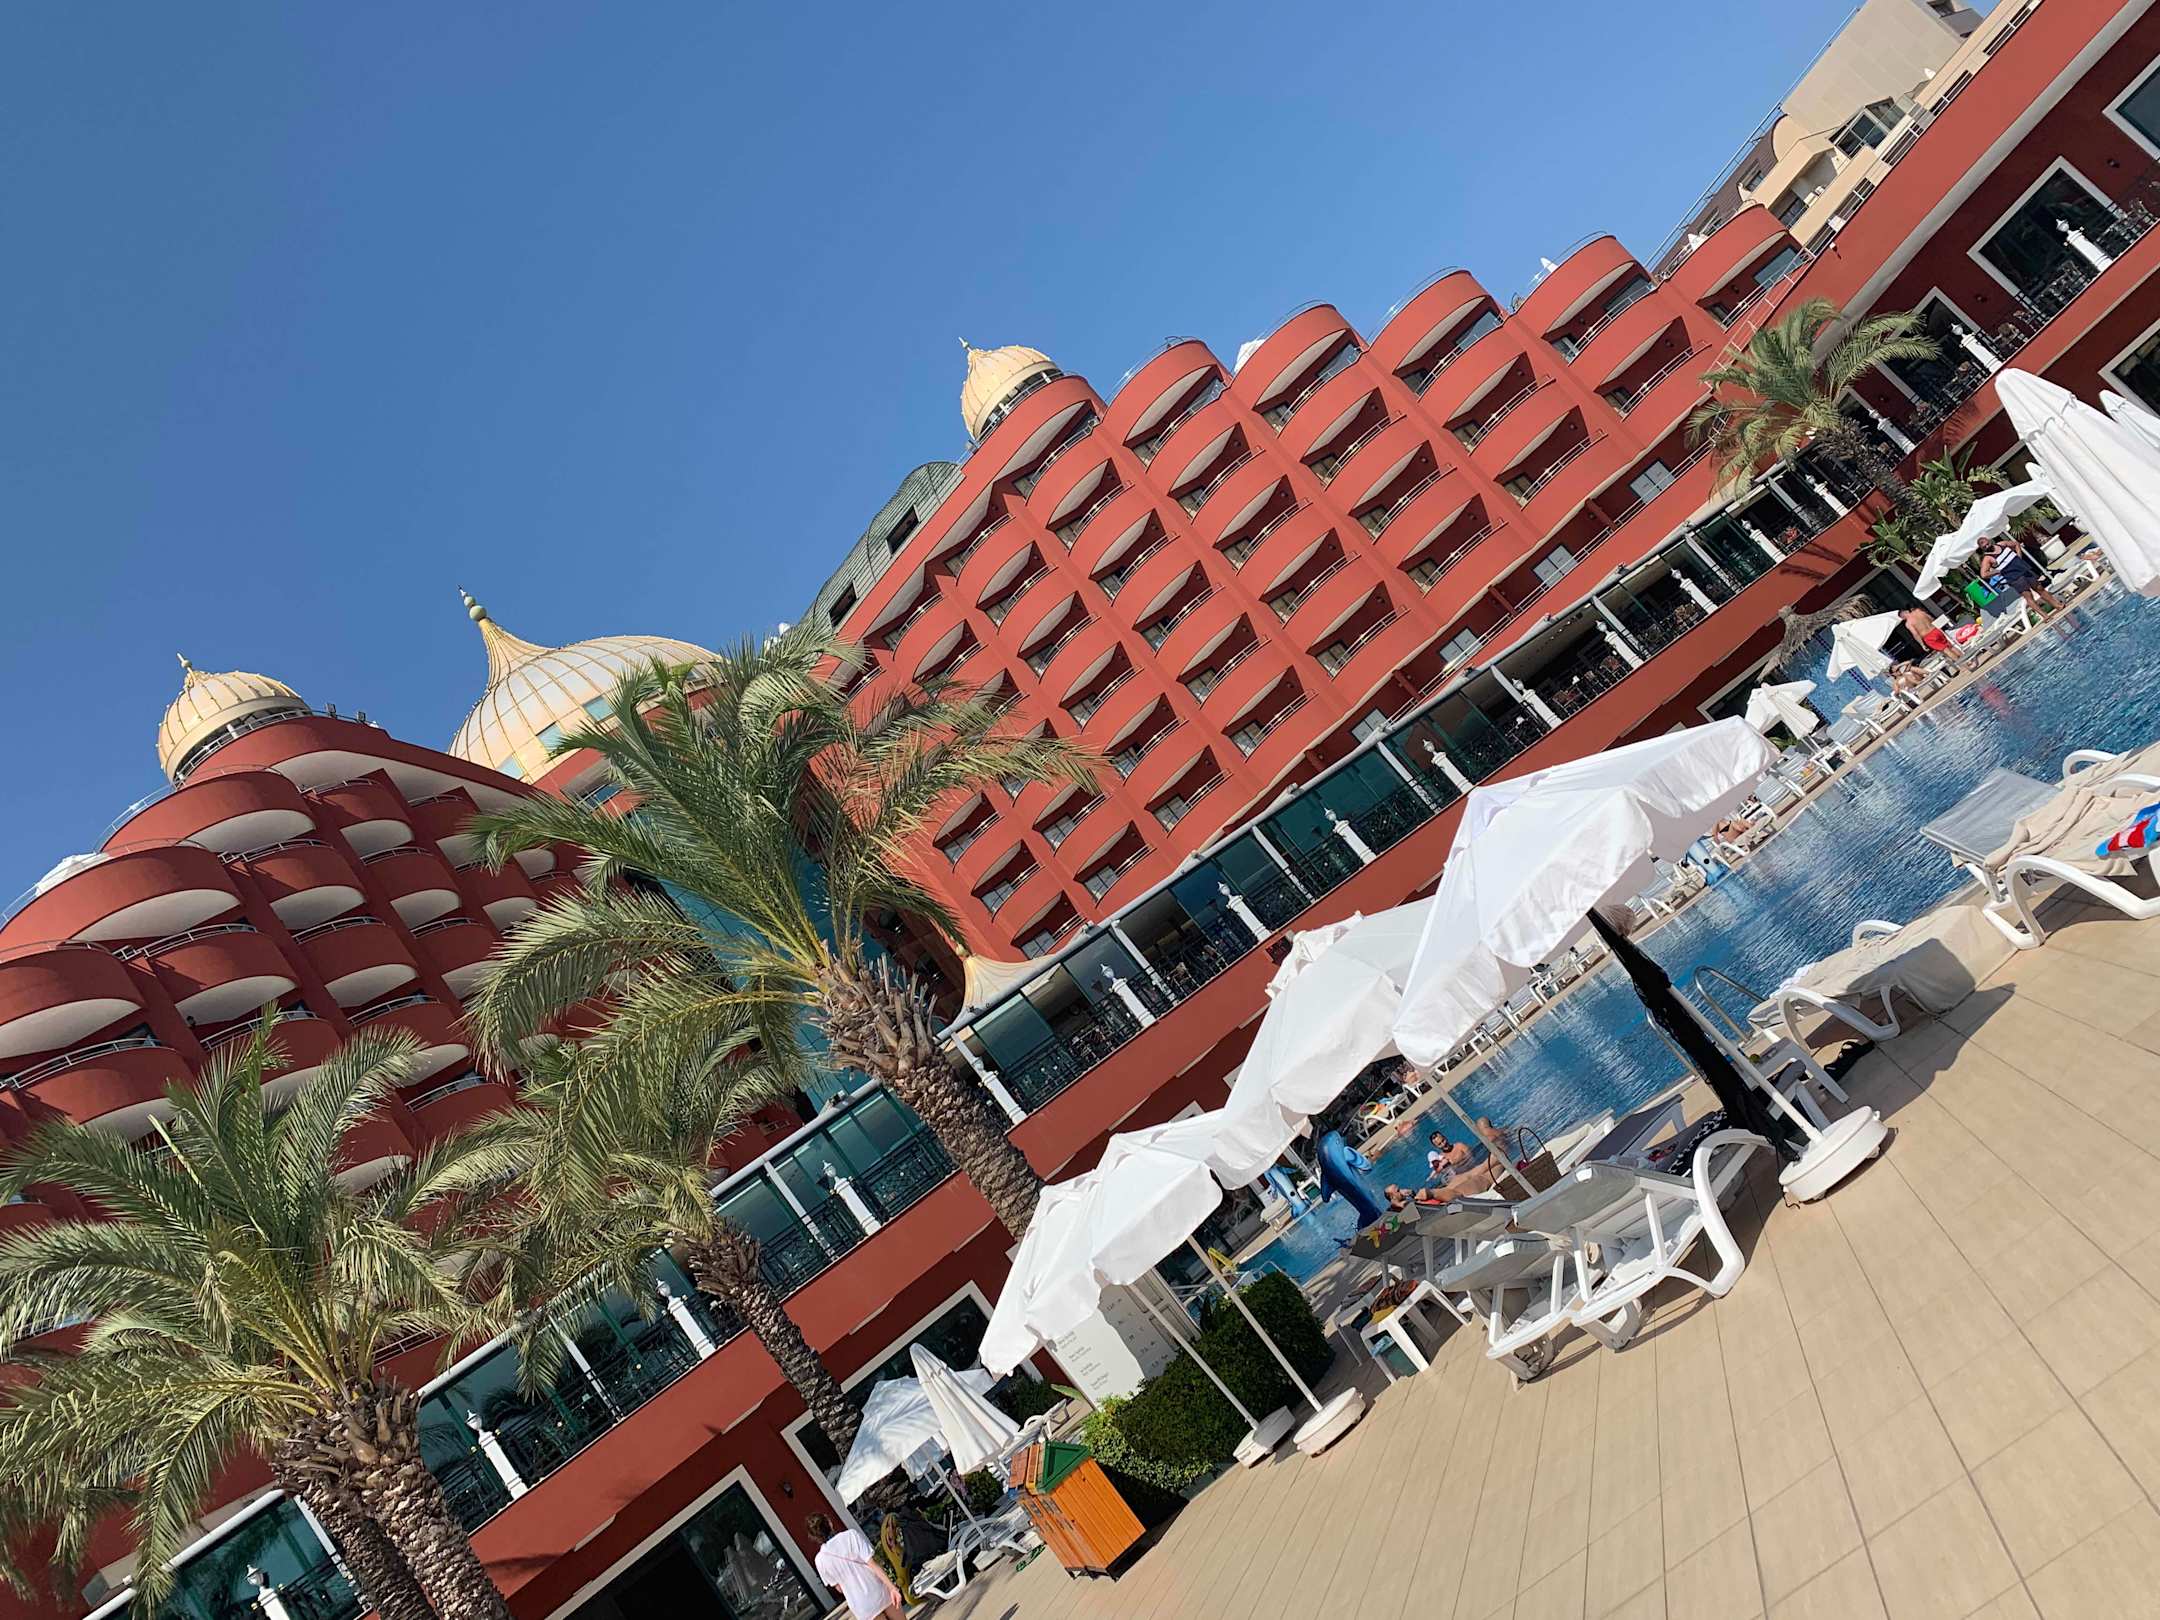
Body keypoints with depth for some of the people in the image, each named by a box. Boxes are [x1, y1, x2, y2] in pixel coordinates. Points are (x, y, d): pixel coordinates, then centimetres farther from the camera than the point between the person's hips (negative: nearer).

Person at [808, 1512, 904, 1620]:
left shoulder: (820, 1560, -5)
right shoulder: (851, 1535, -12)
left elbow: (839, 1588, 4)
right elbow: (873, 1563, -15)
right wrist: (892, 1587, -16)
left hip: (863, 1607, 1)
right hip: (881, 1593, -1)